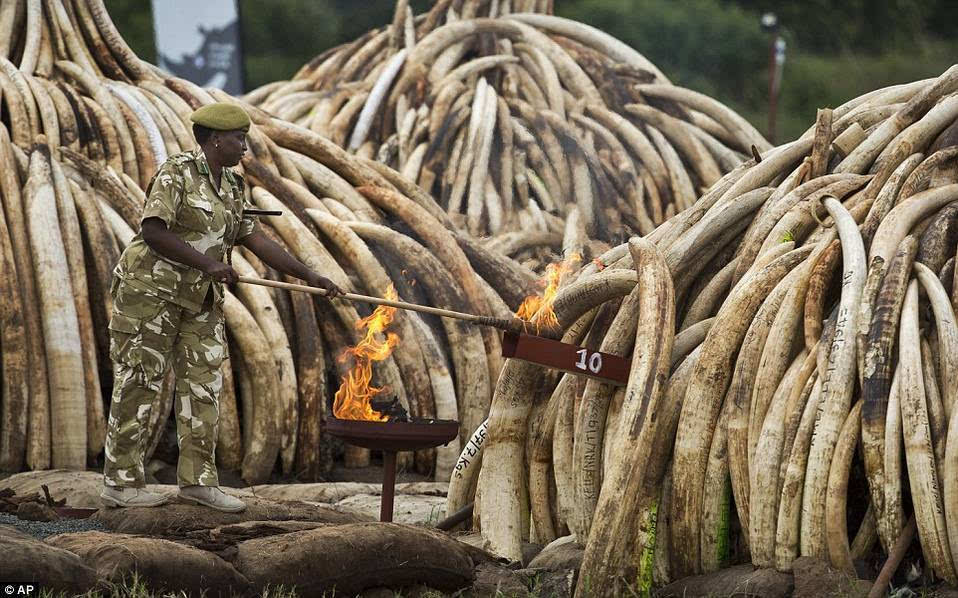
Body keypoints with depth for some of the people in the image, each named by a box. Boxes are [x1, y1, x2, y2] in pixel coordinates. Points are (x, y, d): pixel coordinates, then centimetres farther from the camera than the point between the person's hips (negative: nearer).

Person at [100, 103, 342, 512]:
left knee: (203, 382, 5)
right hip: (151, 288, -8)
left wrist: (309, 277, 1)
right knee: (139, 382, -4)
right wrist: (208, 264, -29)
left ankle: (197, 479, 11)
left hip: (200, 296, 8)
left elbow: (253, 238, 7)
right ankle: (120, 483, 0)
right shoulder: (177, 174, -15)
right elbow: (152, 231, -23)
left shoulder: (234, 187, 9)